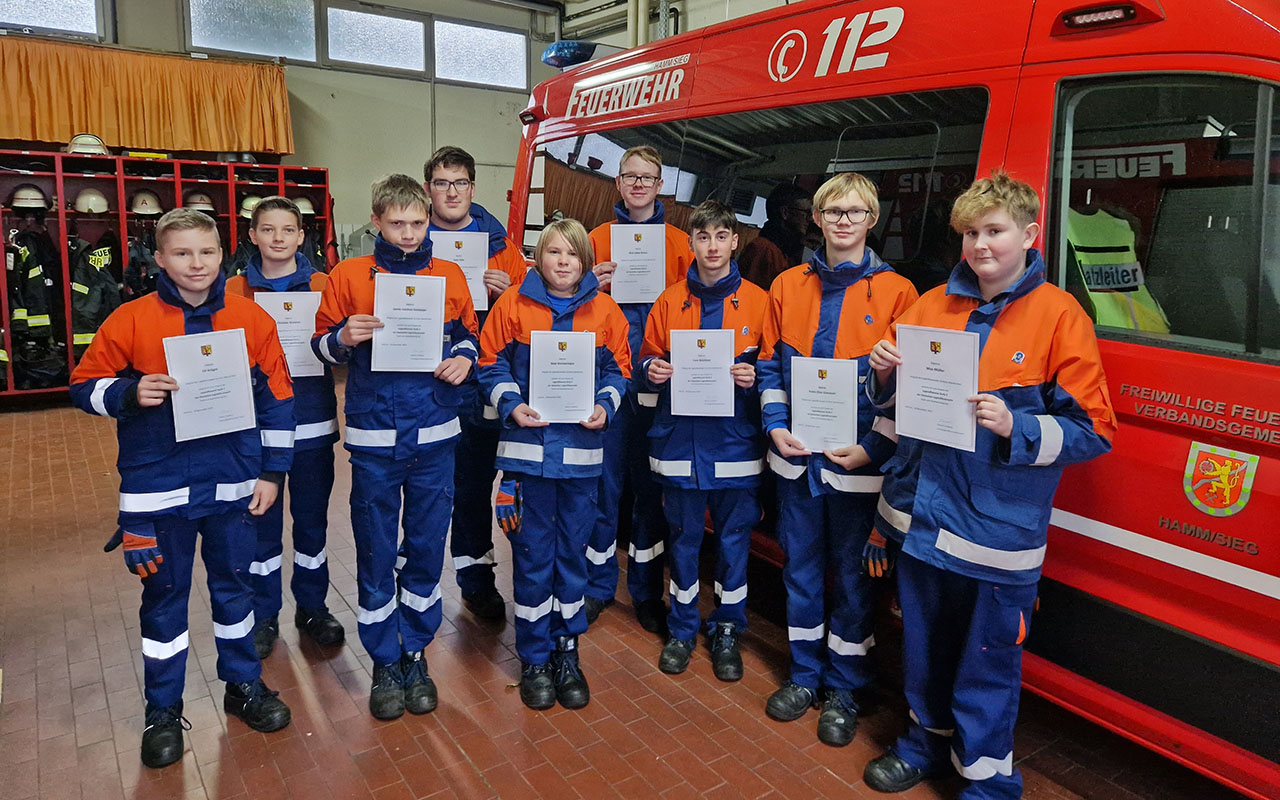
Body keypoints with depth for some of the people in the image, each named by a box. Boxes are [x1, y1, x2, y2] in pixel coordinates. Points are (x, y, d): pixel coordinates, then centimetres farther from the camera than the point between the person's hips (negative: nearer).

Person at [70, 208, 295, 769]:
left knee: (234, 586, 15)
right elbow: (85, 387, 2)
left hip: (233, 485, 1)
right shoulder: (130, 321, -6)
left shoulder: (252, 319, -3)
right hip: (157, 490, -1)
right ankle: (163, 712, 27)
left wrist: (272, 472, 1)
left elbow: (276, 400, 2)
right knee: (163, 597, 11)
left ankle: (243, 686, 34)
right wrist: (130, 393, -19)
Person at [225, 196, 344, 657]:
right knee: (262, 522, 9)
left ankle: (312, 607, 28)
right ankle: (263, 615, 26)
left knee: (312, 519, 11)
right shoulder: (234, 292, 2)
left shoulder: (322, 287, 2)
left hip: (312, 422, 0)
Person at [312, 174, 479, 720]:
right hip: (373, 437, -1)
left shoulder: (450, 276, 4)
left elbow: (469, 335, 15)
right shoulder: (348, 276, 0)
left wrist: (464, 358, -6)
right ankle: (385, 662, 23)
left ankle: (415, 654, 28)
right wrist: (344, 337, -16)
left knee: (427, 548, 10)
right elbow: (321, 344, 5)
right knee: (375, 553, 6)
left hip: (434, 435, 2)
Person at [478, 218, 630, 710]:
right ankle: (533, 659, 22)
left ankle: (567, 652, 28)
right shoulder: (514, 304, 0)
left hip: (582, 449, 2)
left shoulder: (604, 310, 3)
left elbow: (618, 370, 8)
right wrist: (512, 405, -12)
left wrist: (605, 406, -9)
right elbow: (492, 364, 3)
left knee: (573, 551, 12)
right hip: (528, 447, -1)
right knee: (532, 553, 5)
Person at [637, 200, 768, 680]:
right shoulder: (670, 301, 7)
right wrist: (652, 370, -9)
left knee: (734, 538, 8)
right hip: (679, 438, 1)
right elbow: (649, 360, 12)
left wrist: (754, 377, -16)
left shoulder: (758, 301, 2)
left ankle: (727, 631, 26)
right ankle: (682, 628, 28)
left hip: (735, 441, -1)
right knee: (683, 537, 11)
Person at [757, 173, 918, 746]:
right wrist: (775, 426, -3)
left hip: (859, 463, -3)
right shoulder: (788, 287, 6)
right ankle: (805, 674, 32)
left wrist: (872, 447, -13)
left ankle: (844, 689, 25)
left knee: (851, 574, 8)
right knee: (801, 568, 14)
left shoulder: (896, 293, -4)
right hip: (795, 458, 3)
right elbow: (770, 365, 10)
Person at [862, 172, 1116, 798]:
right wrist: (885, 372, -4)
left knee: (987, 659, 8)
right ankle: (929, 738, 44)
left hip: (997, 528, -4)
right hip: (921, 511, 5)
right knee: (923, 642, 20)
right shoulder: (933, 305, 7)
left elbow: (1092, 431, -8)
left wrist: (1015, 428, -23)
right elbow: (894, 397, 17)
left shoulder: (1059, 314, -7)